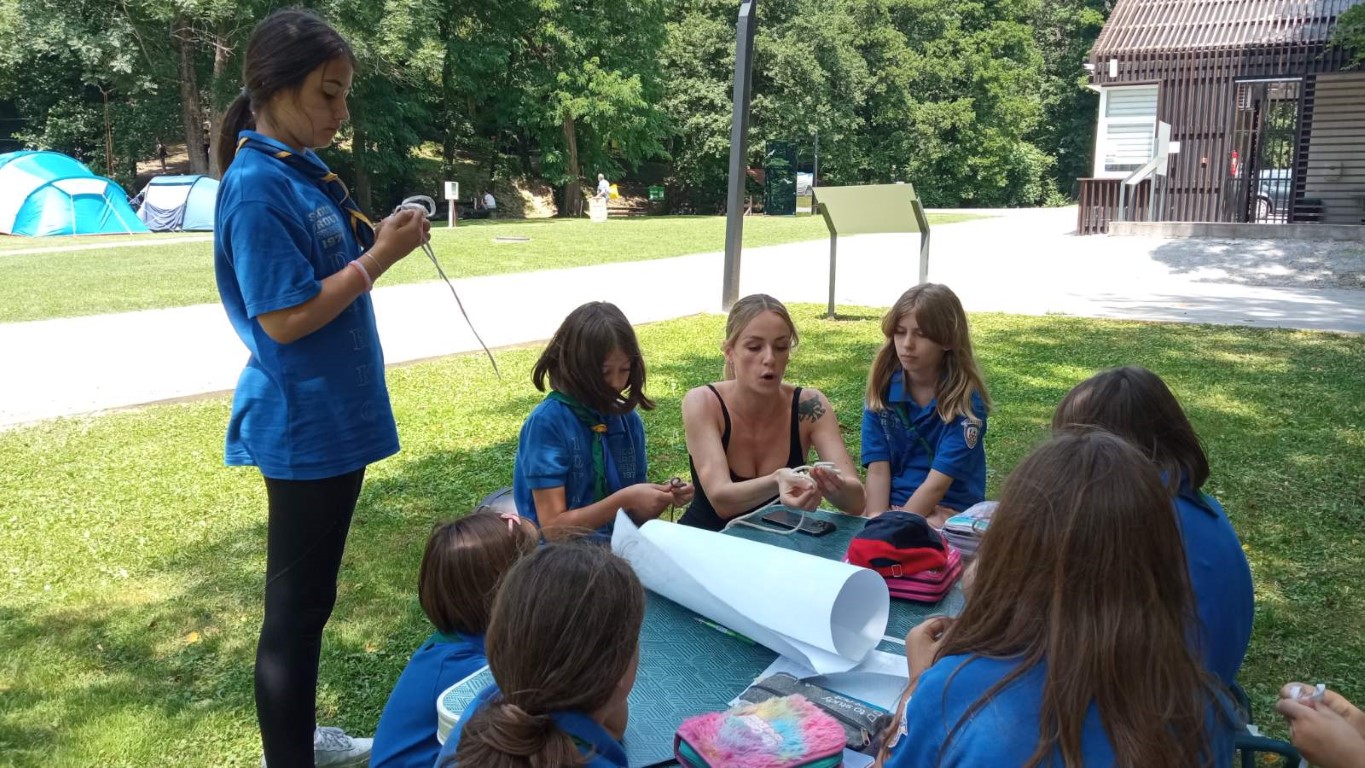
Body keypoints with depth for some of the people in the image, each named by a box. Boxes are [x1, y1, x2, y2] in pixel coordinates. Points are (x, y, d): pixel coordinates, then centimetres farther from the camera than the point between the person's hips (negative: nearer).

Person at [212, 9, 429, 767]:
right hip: (303, 428, -9)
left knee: (309, 594, 20)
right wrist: (378, 258, -19)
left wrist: (382, 237, 0)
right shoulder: (256, 187, -19)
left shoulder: (305, 171, 9)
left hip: (334, 418, 9)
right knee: (295, 603, 3)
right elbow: (285, 319, -22)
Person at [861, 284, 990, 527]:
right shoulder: (881, 390, 2)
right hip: (892, 505, 4)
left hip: (949, 514, -3)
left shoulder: (966, 399, -9)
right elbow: (877, 470, -5)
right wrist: (877, 520, -19)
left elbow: (937, 483, -14)